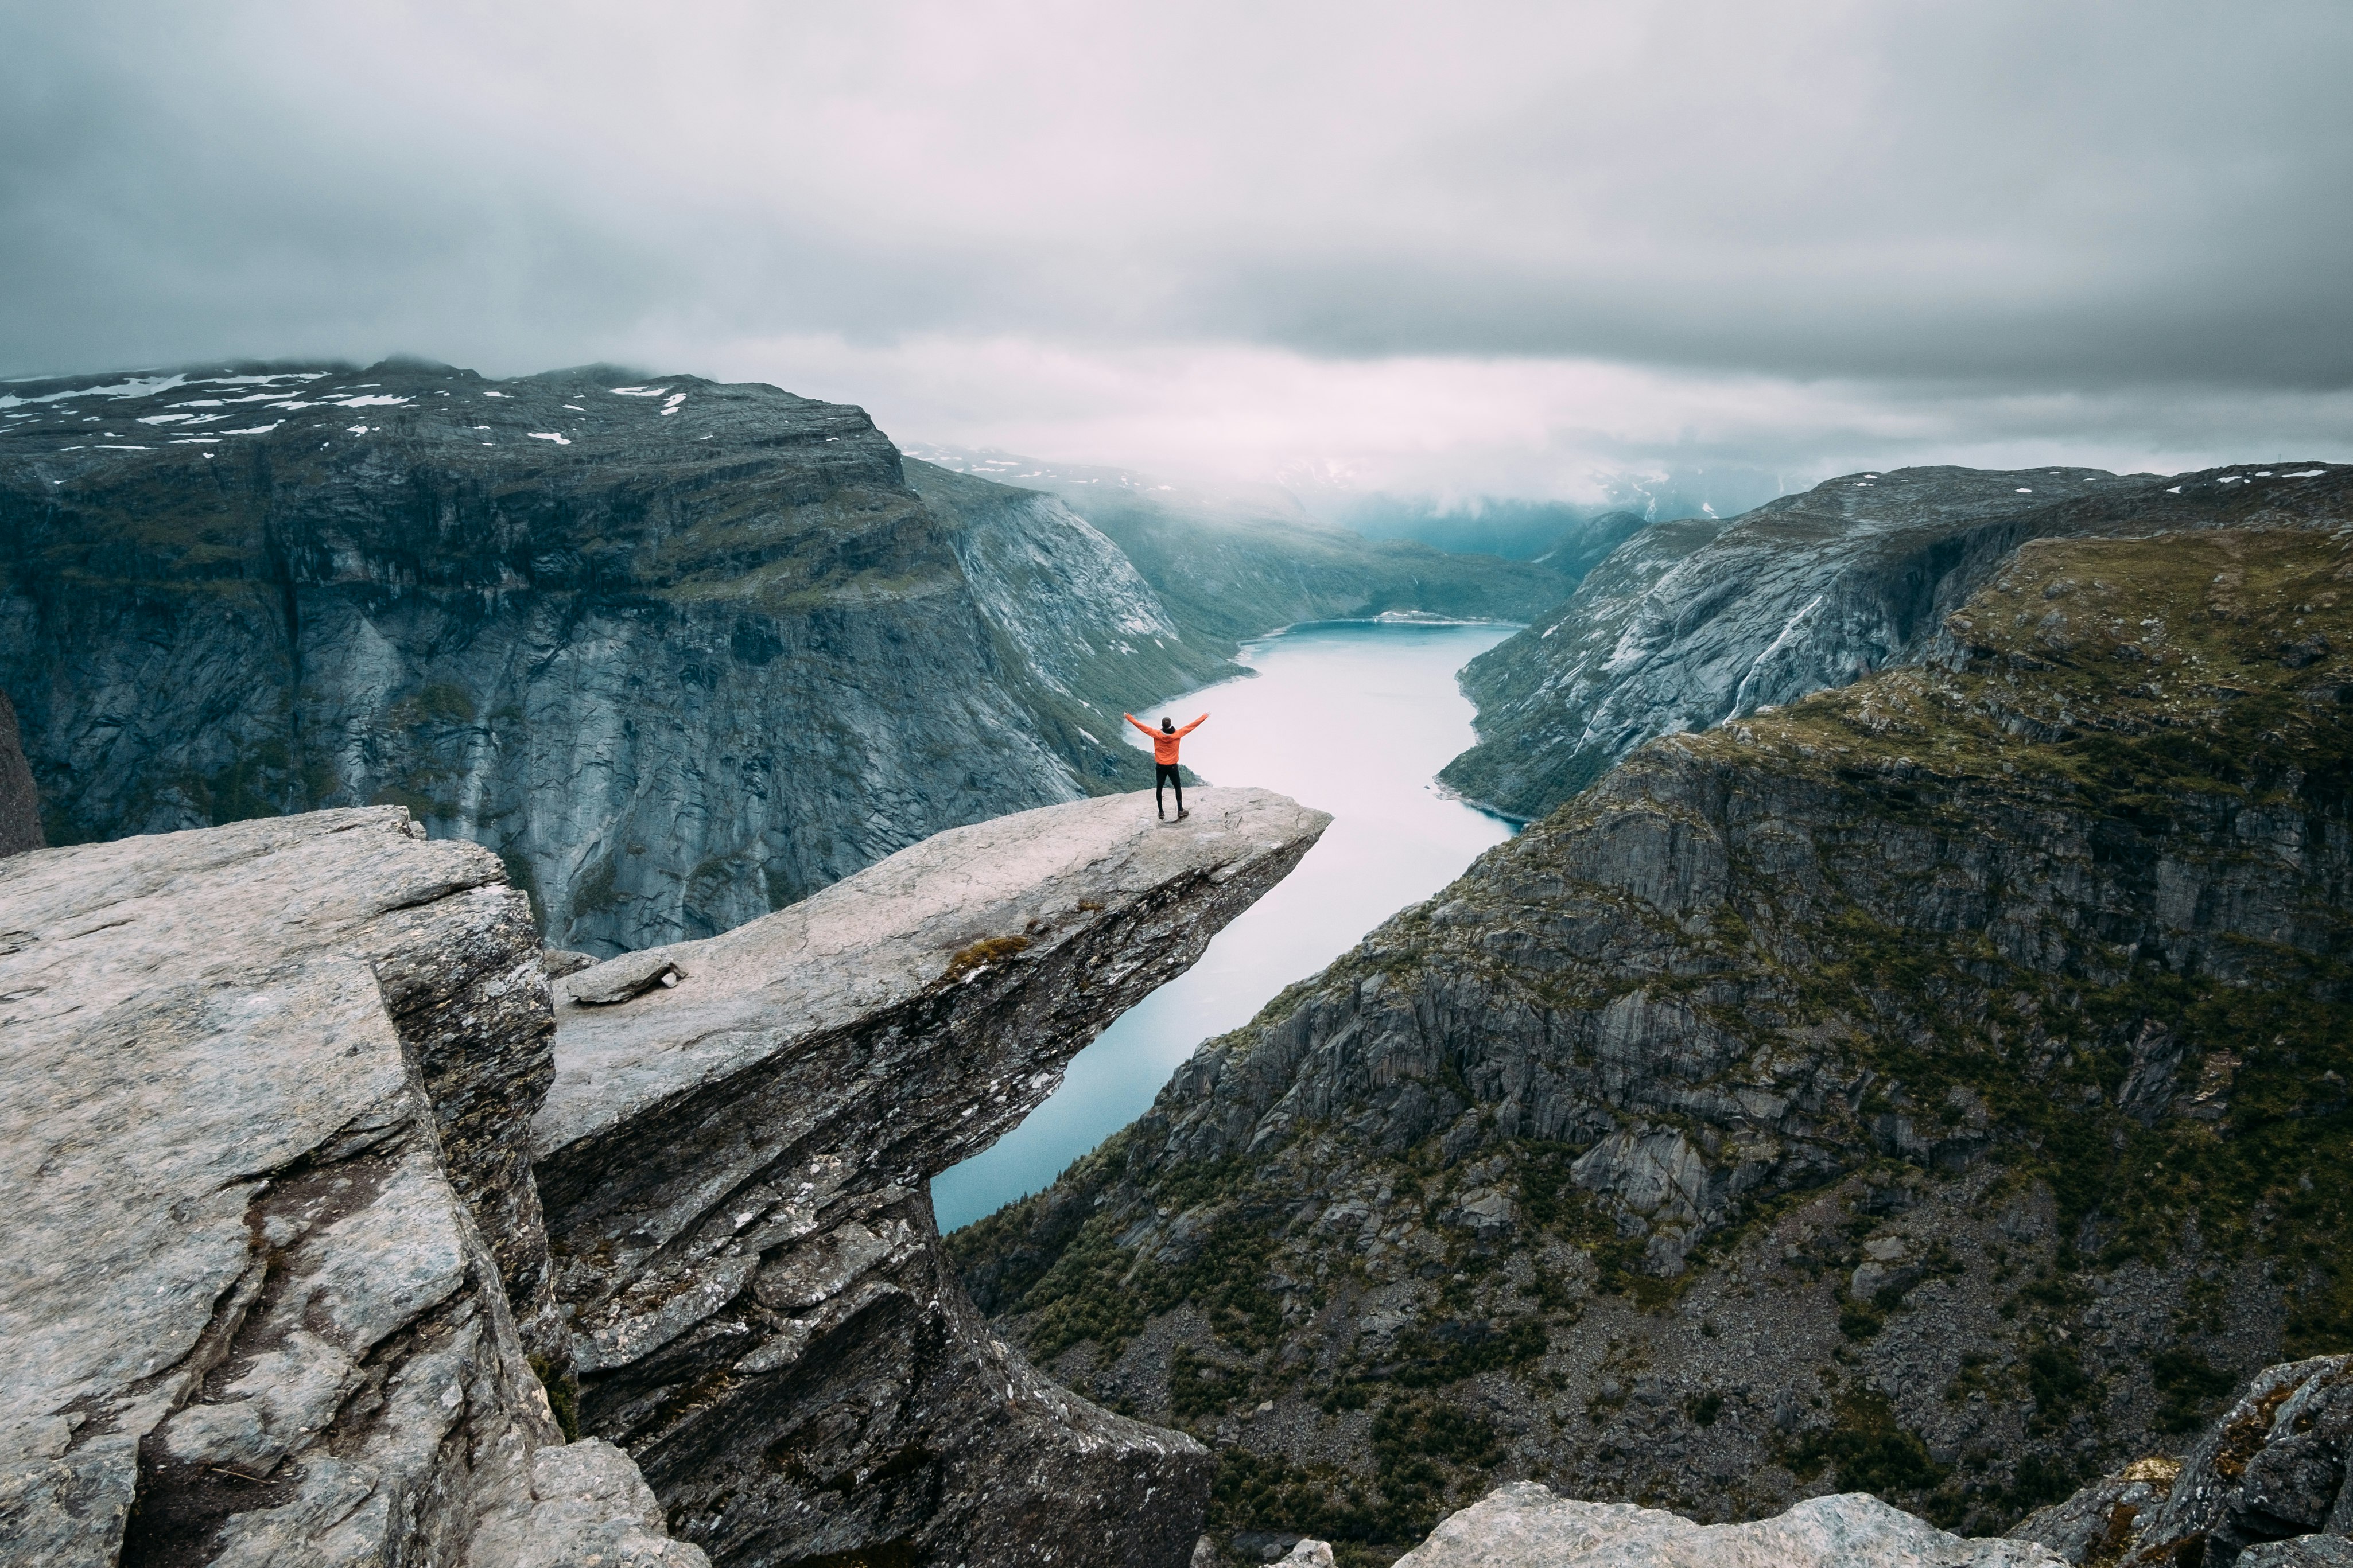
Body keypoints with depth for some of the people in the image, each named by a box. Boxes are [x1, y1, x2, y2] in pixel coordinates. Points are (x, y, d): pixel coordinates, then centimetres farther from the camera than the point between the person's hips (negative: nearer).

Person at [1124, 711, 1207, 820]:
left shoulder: (1156, 734, -15)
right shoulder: (1177, 734, -15)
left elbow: (1140, 725, -9)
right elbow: (1192, 726, -7)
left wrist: (1128, 717, 1)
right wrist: (1204, 717, 3)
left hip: (1160, 767, 0)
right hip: (1173, 767, 0)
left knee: (1159, 789, 14)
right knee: (1178, 788, 17)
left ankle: (1161, 812, 17)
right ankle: (1180, 810, 13)